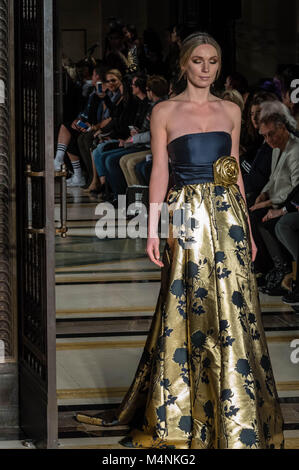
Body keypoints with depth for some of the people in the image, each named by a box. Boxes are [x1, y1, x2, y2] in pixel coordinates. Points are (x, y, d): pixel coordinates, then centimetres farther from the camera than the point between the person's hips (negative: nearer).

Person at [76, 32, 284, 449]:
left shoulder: (231, 111, 11)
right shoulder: (165, 112, 3)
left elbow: (235, 172, 13)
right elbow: (159, 172, 0)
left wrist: (246, 227, 10)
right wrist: (152, 231, -6)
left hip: (227, 216, 2)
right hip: (186, 218, -2)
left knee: (231, 312, 0)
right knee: (184, 312, 0)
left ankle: (237, 419, 9)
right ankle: (171, 417, 13)